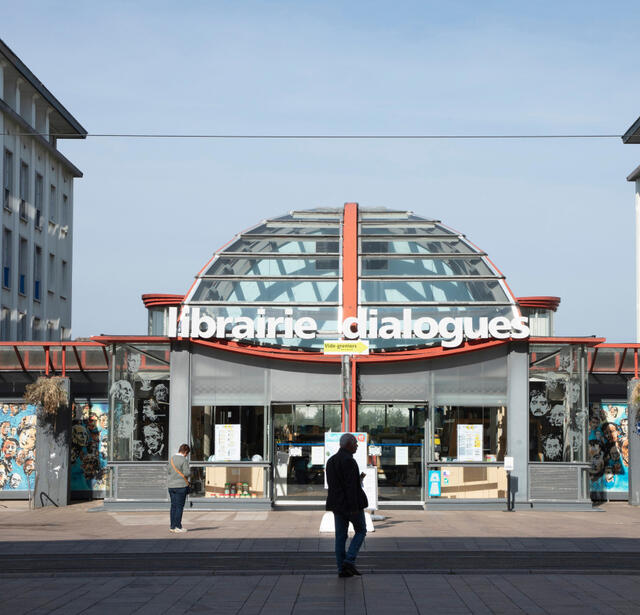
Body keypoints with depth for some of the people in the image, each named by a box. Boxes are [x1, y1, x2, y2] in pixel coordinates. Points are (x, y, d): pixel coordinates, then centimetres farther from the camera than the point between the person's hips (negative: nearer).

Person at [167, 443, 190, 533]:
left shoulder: (171, 459, 7)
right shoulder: (184, 460, -13)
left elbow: (168, 471, 10)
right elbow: (186, 473, -16)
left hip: (171, 486, 6)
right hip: (181, 485, -6)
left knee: (173, 506, 11)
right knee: (179, 506, -2)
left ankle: (172, 526, 14)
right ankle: (177, 526, -1)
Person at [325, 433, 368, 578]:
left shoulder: (331, 460, 11)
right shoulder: (349, 461, -17)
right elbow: (350, 486, -21)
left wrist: (336, 503, 19)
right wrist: (354, 507, -20)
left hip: (337, 504, 8)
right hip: (351, 503, -8)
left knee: (340, 536, 8)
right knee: (361, 531, 8)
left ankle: (341, 569, 6)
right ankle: (349, 561, -5)